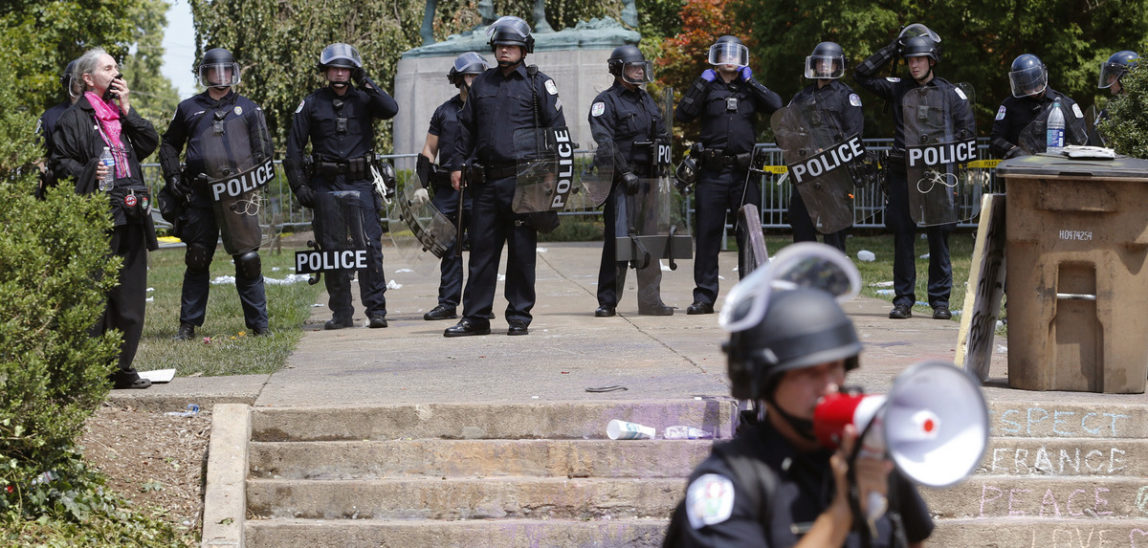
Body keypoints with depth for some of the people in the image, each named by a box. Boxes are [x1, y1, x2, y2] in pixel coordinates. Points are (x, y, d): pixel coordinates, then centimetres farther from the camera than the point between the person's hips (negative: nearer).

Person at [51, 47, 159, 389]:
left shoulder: (121, 114, 18)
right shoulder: (75, 118, 0)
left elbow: (149, 144, 8)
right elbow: (61, 161, -2)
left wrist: (127, 109, 2)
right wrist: (87, 174, -17)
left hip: (130, 216, 6)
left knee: (130, 295, 7)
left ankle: (121, 368, 15)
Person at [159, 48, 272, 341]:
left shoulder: (248, 109, 12)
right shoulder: (188, 109, 13)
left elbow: (264, 149, 13)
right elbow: (169, 145, 22)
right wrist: (173, 176, 8)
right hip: (200, 196, 1)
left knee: (248, 259, -3)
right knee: (197, 260, 3)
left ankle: (258, 323, 4)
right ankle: (188, 325, 10)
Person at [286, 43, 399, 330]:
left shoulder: (363, 100, 7)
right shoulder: (312, 104, 6)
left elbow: (390, 110, -13)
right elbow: (294, 148, 7)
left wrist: (366, 83, -12)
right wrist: (299, 185, -1)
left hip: (360, 183, -1)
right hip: (326, 185, 1)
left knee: (370, 246, -8)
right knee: (331, 248, 3)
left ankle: (376, 309, -5)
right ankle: (341, 312, 11)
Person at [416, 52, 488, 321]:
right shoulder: (444, 112, 12)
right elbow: (428, 151, 15)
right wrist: (422, 185, 6)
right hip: (447, 189, 2)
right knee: (449, 248, 5)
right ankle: (448, 304, 10)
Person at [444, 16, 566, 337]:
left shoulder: (538, 84, 3)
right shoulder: (482, 84, 16)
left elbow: (556, 128, 2)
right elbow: (466, 127, 21)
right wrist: (458, 165, 12)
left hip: (522, 180, -4)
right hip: (486, 181, 4)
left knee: (522, 250, 0)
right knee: (481, 250, 5)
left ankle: (519, 317, 8)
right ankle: (475, 317, 9)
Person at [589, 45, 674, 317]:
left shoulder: (647, 100, 19)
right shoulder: (606, 102, -3)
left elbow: (662, 136, 24)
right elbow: (605, 143, -13)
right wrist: (625, 173, -20)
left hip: (648, 180, 7)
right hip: (621, 181, -6)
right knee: (616, 239, -7)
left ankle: (650, 300, 10)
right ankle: (607, 301, -3)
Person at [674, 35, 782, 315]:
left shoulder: (750, 89, 14)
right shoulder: (708, 89, 10)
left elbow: (777, 106, -2)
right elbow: (682, 114, -4)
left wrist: (750, 82, -3)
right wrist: (701, 83, -6)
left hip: (745, 172, 0)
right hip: (713, 173, 0)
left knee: (749, 234, -2)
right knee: (707, 234, 1)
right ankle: (704, 296, 7)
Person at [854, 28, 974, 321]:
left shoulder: (952, 94, 7)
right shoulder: (898, 89, 11)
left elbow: (967, 131, 6)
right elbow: (862, 75, 9)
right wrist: (891, 49, 6)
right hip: (902, 173, 2)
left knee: (938, 237, -1)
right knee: (902, 236, 2)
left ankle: (940, 300, 6)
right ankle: (903, 299, 7)